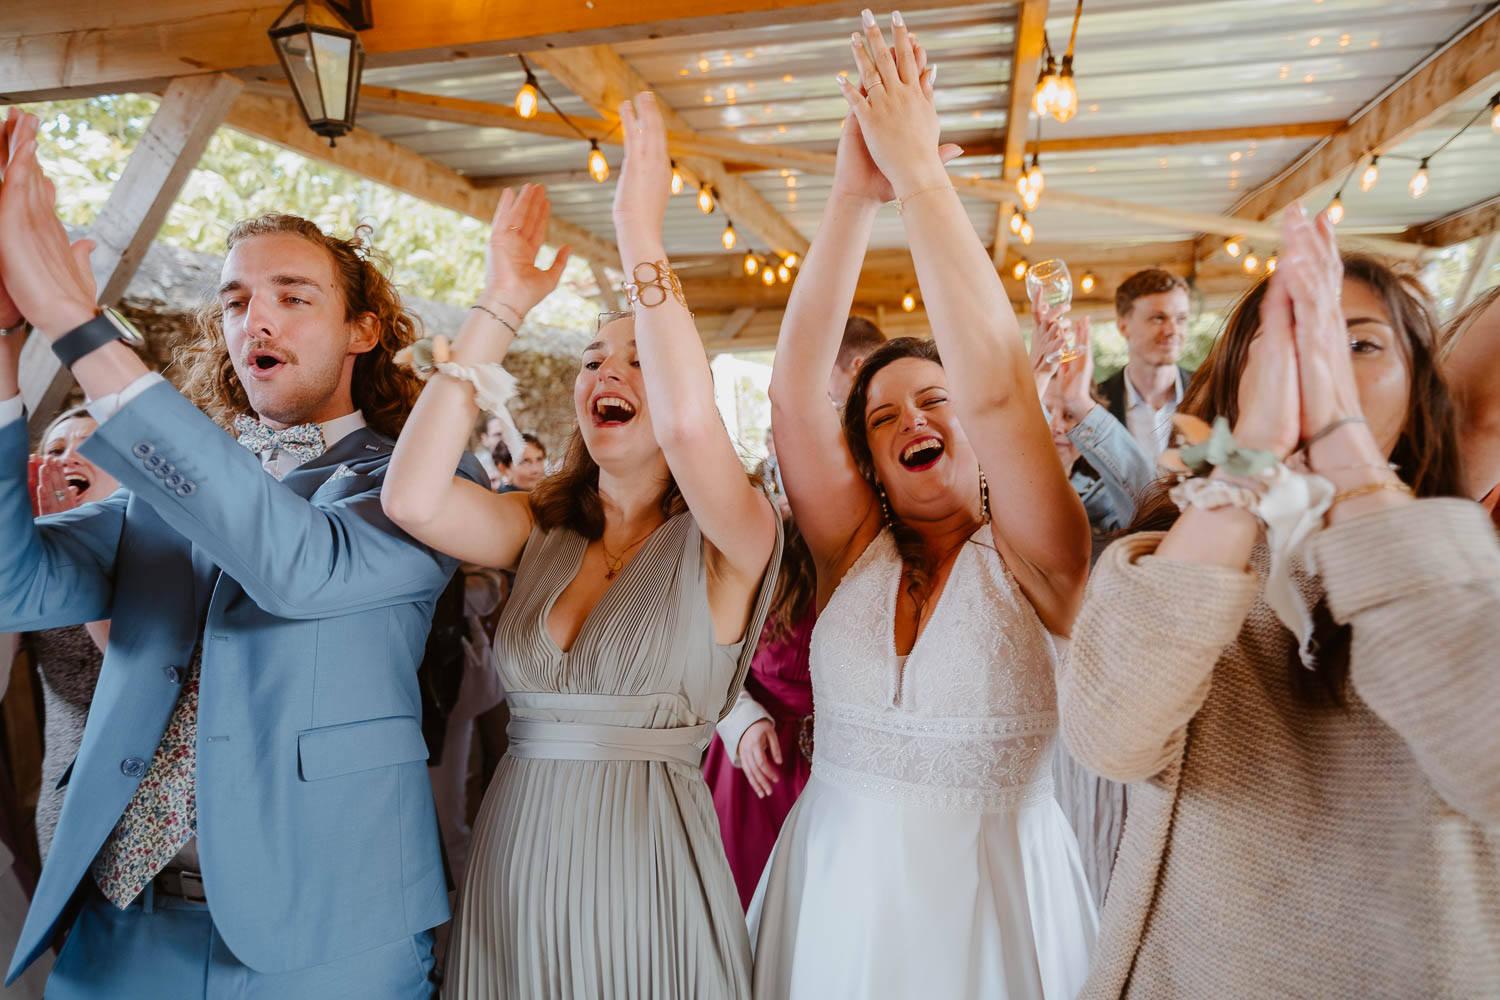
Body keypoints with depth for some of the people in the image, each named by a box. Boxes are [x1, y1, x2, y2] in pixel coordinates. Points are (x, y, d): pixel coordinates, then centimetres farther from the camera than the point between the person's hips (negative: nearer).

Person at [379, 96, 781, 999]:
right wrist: (502, 306, -10)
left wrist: (642, 237, -21)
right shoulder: (541, 530, 3)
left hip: (643, 865, -4)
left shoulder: (728, 537, -9)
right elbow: (413, 499, -13)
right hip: (512, 860, 4)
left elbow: (689, 422, -30)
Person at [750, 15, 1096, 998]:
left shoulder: (1032, 563, -11)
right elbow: (794, 390, -14)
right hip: (833, 895, 3)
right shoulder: (856, 550, -3)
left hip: (991, 901, -2)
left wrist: (921, 172, -24)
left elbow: (996, 387, -26)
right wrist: (854, 195, -22)